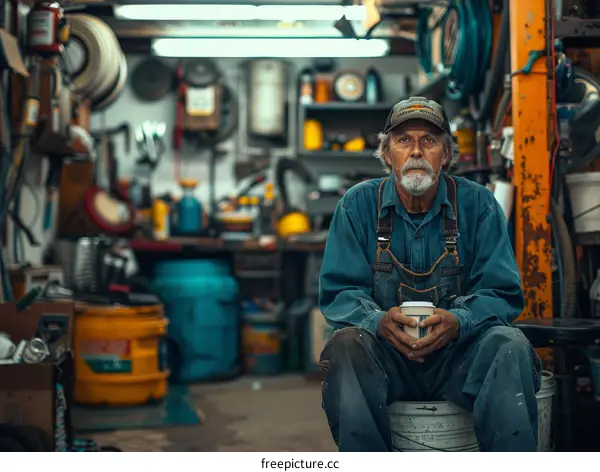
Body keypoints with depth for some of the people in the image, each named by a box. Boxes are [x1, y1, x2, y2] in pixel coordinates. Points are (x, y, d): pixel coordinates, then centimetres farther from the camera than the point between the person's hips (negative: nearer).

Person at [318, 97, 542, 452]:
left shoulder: (479, 205, 2)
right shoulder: (359, 204, 2)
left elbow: (502, 293, -2)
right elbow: (338, 293, -2)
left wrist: (457, 322, -25)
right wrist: (379, 322, -25)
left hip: (460, 352, 0)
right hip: (386, 354, 0)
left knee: (510, 346, -29)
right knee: (346, 344, -31)